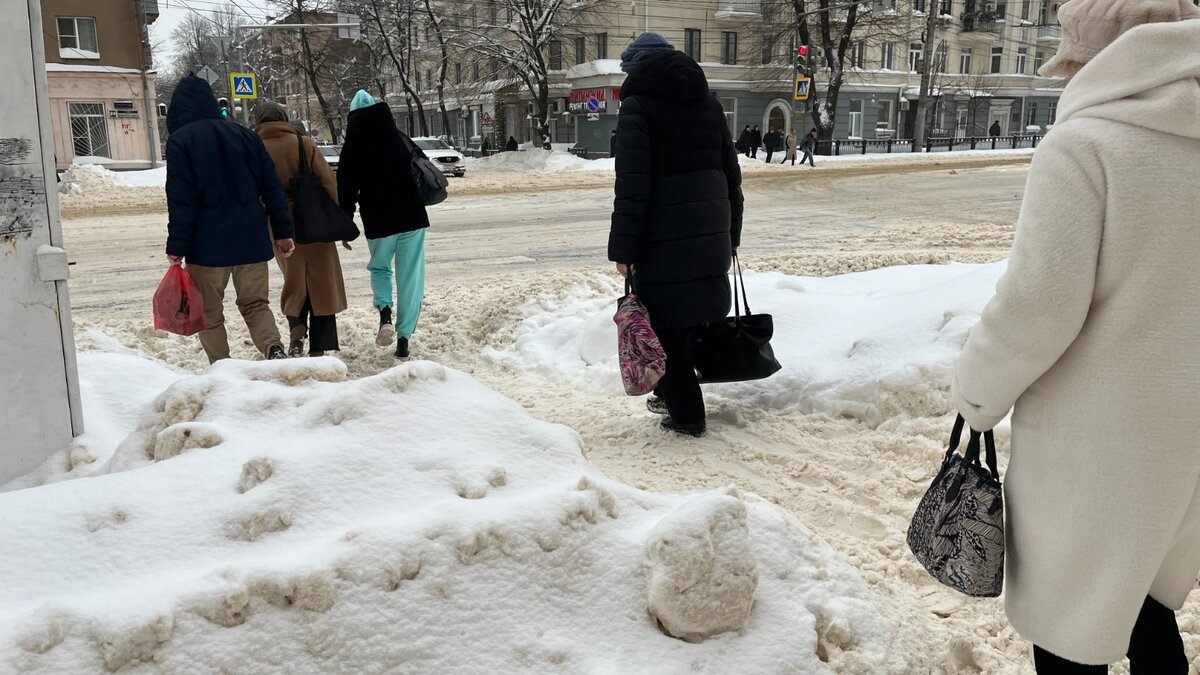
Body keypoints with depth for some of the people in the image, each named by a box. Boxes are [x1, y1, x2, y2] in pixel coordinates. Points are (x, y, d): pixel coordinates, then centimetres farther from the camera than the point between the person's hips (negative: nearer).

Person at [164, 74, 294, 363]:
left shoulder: (180, 141, -5)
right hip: (251, 241, 4)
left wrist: (177, 246, -8)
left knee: (209, 313, 9)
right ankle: (274, 348, -12)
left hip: (208, 244, -4)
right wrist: (283, 231, 10)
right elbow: (272, 188, 7)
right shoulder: (246, 136, 8)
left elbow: (180, 201, -10)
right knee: (255, 304, 12)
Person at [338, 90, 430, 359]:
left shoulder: (353, 147, -4)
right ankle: (404, 337, 3)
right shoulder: (401, 139, 5)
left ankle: (385, 311, -6)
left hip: (378, 221, -1)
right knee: (410, 276, 6)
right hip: (411, 217, 2)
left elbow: (346, 190, -2)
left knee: (379, 268, 21)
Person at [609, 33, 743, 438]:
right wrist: (731, 233, 21)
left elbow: (632, 184, -15)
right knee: (692, 314, 18)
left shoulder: (637, 106, -6)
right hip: (711, 231, 7)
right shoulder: (708, 101, 15)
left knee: (667, 322, 2)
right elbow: (731, 172, 16)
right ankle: (673, 394, 30)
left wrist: (622, 247, -13)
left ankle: (686, 414, 6)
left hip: (663, 234, -7)